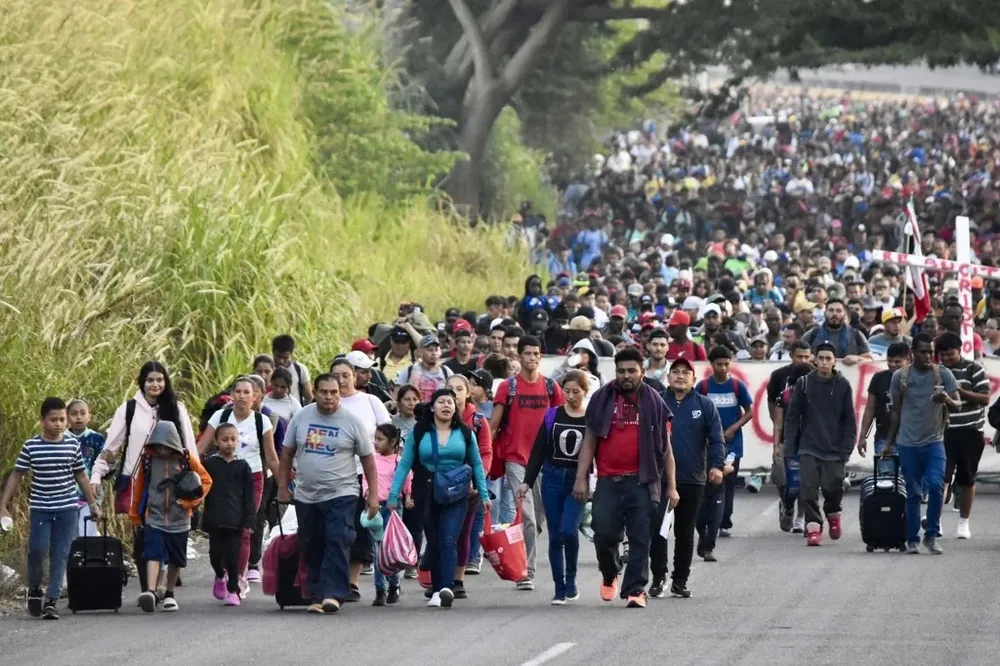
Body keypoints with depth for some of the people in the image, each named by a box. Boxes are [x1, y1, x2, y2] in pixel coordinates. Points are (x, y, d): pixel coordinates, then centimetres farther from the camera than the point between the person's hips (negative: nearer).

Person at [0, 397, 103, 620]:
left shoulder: (73, 445, 3)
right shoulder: (31, 447, -3)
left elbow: (80, 476, 15)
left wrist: (93, 504, 18)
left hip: (67, 509, 2)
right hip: (40, 509, -2)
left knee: (60, 556, -1)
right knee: (38, 550, -11)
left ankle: (51, 601, 2)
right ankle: (34, 589, 15)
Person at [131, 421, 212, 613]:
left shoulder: (187, 459, -4)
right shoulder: (147, 459, -3)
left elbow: (206, 481, 5)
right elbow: (139, 486, 8)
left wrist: (191, 501, -7)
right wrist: (135, 514, 15)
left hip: (179, 519, 1)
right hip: (154, 518, -1)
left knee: (175, 560, 12)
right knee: (153, 554, -19)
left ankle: (169, 594, 28)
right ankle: (150, 592, -31)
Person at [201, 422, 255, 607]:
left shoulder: (243, 466, 5)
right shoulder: (209, 464, 4)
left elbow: (249, 495, 5)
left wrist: (249, 520, -1)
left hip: (235, 520, -1)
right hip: (215, 520, 1)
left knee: (233, 556, -3)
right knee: (216, 553, 5)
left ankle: (233, 590, 5)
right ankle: (220, 576, 35)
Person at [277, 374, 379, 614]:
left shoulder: (352, 422, -3)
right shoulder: (301, 417, 4)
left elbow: (368, 459, 2)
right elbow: (287, 453, 12)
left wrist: (373, 494, -1)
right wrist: (282, 486, 8)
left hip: (342, 495, -4)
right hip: (306, 496, 4)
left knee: (338, 542, -17)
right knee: (311, 549, 7)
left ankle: (333, 594, -21)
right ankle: (318, 596, 17)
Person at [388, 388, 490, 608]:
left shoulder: (464, 433, 5)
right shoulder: (418, 433, 2)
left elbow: (477, 464, 12)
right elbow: (404, 465, 4)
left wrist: (484, 494, 8)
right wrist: (393, 495, 0)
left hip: (456, 498, -1)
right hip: (428, 497, 1)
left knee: (448, 541, -15)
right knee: (434, 543, 6)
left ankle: (446, 588, -26)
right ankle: (436, 591, 15)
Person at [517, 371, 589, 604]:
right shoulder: (552, 416, 6)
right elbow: (538, 451, 8)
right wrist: (527, 482, 3)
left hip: (578, 481, -3)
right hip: (553, 479, 3)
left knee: (568, 530, -18)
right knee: (555, 536, 3)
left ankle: (571, 581, 2)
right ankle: (560, 589, 10)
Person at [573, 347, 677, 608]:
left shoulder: (653, 403, 7)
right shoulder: (602, 399, 8)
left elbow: (665, 447, 9)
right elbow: (589, 440, 9)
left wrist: (671, 486, 4)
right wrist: (581, 478, 1)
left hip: (642, 481, -1)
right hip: (608, 480, 1)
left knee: (640, 538, -4)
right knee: (604, 533, -4)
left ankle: (635, 589, -1)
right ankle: (609, 576, 23)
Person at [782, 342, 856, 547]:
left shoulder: (843, 386, 3)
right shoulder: (804, 383, 3)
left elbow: (849, 420, 5)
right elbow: (792, 417, 5)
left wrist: (846, 448, -4)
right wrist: (789, 448, -1)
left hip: (834, 450, 0)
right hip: (808, 448, 0)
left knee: (832, 488, -2)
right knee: (809, 489, -8)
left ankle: (833, 514, 28)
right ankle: (813, 526, -2)